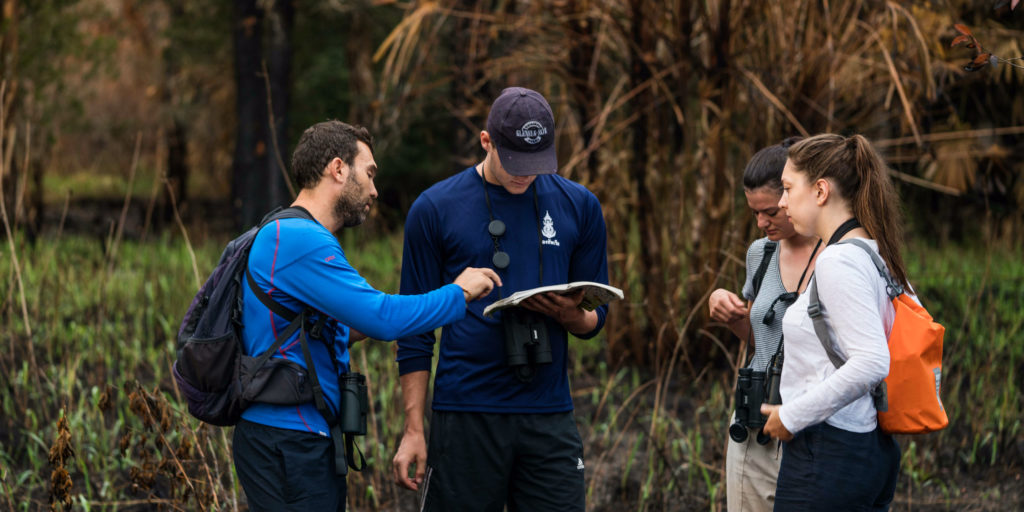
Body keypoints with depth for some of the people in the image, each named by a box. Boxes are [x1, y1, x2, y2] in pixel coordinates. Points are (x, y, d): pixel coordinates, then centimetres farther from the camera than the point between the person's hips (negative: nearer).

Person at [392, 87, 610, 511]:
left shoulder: (578, 206, 8)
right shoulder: (435, 209, 1)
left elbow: (595, 318, 13)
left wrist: (568, 314, -11)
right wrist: (413, 429, -2)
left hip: (549, 415, 2)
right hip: (466, 414, -2)